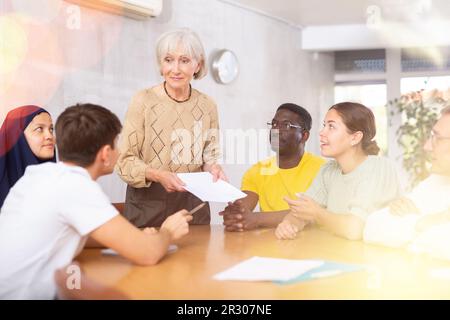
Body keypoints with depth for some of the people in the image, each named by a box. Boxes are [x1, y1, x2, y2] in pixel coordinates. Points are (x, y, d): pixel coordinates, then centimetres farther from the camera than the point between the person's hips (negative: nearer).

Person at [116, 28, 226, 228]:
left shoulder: (207, 106, 4)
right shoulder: (143, 101, -8)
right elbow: (125, 161, -6)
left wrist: (213, 168, -7)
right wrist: (157, 175, -23)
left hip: (193, 204, 3)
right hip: (148, 203, -3)